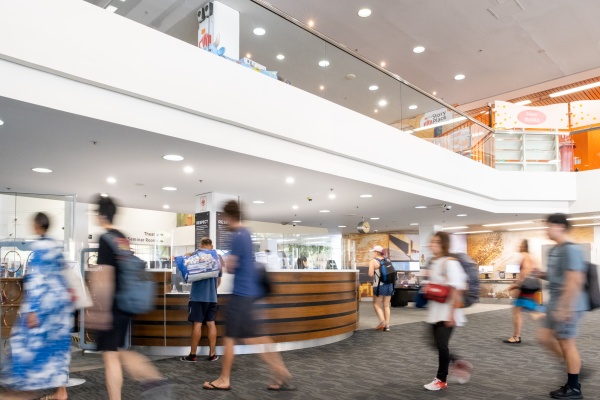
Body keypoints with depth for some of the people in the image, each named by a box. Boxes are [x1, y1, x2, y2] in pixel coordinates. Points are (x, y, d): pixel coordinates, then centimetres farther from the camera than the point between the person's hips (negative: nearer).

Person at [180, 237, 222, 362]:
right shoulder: (217, 258, 9)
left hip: (198, 296, -4)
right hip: (212, 296, 4)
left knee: (197, 324, -1)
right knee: (211, 324, 7)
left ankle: (193, 355, 5)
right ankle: (212, 354, 10)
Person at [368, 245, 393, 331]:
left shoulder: (373, 261, -8)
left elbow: (370, 274, -16)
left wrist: (369, 272, 4)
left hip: (379, 285, -5)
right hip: (389, 285, 5)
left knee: (376, 304, 10)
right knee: (386, 305, 12)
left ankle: (382, 321, -6)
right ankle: (387, 325, 11)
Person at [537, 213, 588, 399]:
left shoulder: (570, 249, -18)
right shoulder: (554, 250, 12)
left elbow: (574, 280, -23)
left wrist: (564, 307, -24)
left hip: (567, 305, -10)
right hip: (556, 304, 10)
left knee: (567, 343, 1)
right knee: (545, 336, 15)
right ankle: (574, 367, 27)